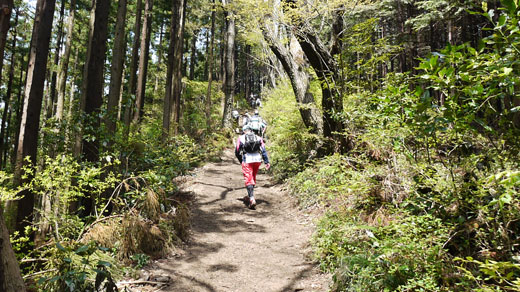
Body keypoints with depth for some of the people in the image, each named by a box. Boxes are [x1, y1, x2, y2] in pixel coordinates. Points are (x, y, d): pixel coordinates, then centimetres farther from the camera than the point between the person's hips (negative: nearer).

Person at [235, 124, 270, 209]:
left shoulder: (241, 138, 8)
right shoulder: (258, 138, 14)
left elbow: (237, 152, 8)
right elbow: (263, 150, 3)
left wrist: (241, 161, 23)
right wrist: (267, 162, -1)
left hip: (247, 160, -3)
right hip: (257, 160, 3)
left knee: (248, 179, -4)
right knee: (253, 178, 19)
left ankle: (252, 199, -18)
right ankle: (250, 196, 30)